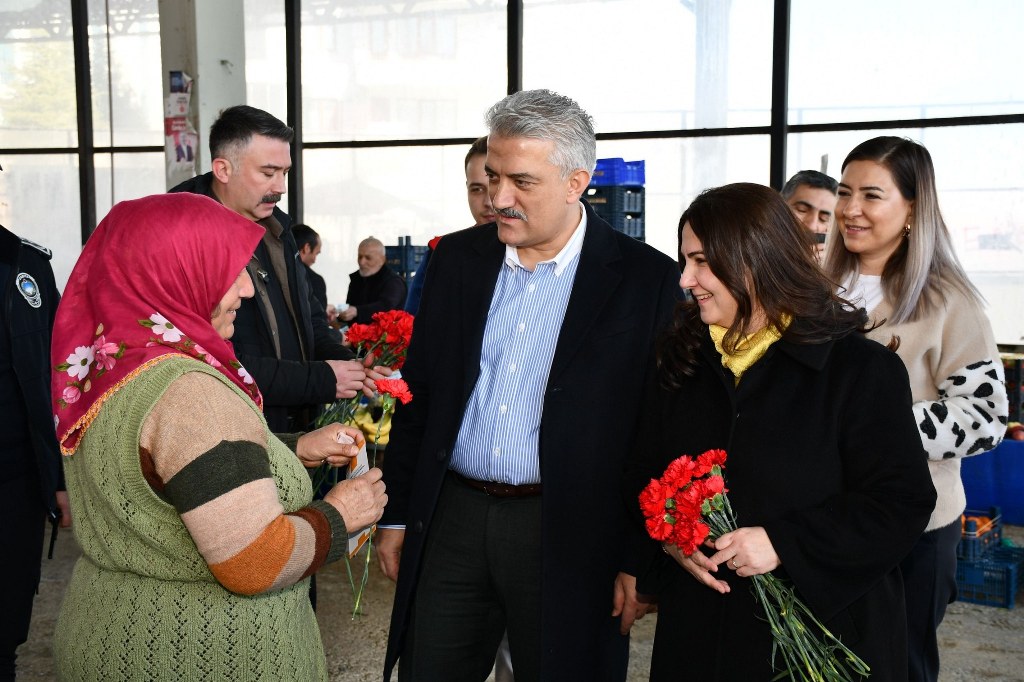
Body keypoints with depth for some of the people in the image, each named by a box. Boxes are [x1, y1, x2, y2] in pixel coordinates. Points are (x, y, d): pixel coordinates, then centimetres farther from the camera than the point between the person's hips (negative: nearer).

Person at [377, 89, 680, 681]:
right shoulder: (457, 259, 4)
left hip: (569, 535, -3)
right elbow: (418, 393, 9)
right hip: (450, 521, 4)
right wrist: (396, 514, 9)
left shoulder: (646, 279, -8)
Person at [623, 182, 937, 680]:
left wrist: (783, 543, -23)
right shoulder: (683, 362, 5)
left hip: (825, 627, -4)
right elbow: (642, 473, 10)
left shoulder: (862, 368, -11)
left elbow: (902, 502, -13)